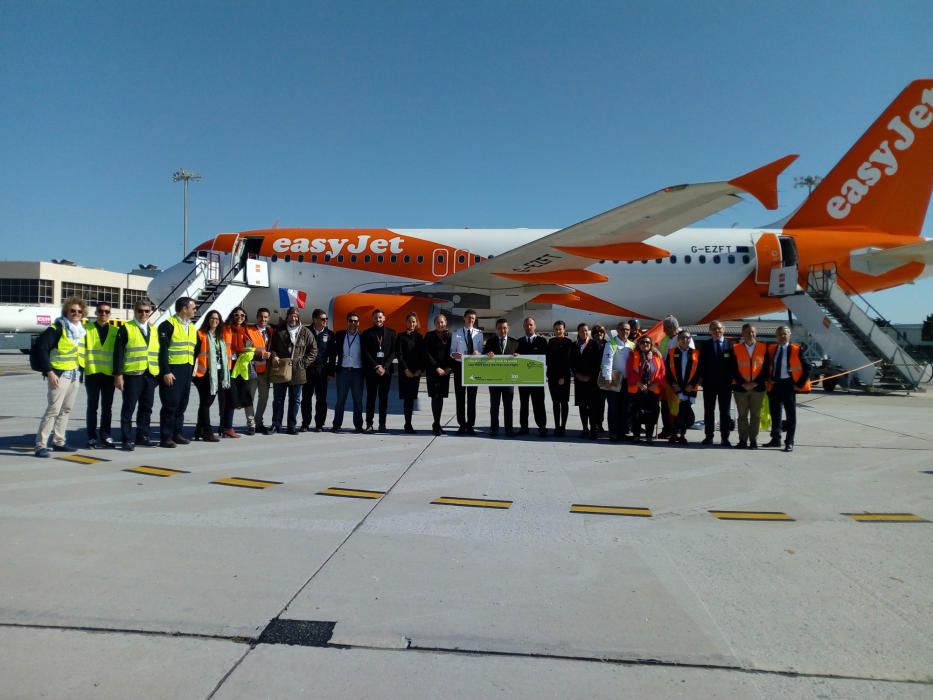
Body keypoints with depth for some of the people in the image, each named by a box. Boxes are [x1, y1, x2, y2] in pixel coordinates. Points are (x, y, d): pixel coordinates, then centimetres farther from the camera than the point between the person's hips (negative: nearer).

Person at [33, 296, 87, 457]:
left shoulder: (82, 330, 12)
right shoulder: (57, 329, -9)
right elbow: (41, 348, -15)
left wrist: (81, 372, 12)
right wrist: (49, 372, -19)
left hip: (75, 375, 7)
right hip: (59, 375, -7)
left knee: (66, 409, 12)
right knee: (53, 409, -10)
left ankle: (59, 442, 20)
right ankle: (41, 445, -7)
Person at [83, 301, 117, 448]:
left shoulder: (115, 331, 9)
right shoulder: (87, 329, 3)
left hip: (109, 374, 2)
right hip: (92, 373, -2)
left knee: (107, 407, 8)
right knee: (92, 406, 4)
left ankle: (105, 436, 16)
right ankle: (92, 437, 10)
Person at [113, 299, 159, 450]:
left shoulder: (154, 330, 17)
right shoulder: (126, 328, 0)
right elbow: (118, 352, -6)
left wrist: (159, 373, 13)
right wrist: (118, 374, -12)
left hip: (150, 374, 5)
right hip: (132, 374, -5)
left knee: (146, 408, 10)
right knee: (129, 408, -2)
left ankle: (143, 435, 20)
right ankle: (128, 439, 3)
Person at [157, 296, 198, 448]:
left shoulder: (192, 327, 17)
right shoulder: (168, 325, -7)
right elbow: (163, 350, -13)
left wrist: (192, 370, 14)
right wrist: (166, 372, -18)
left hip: (187, 371, 7)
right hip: (172, 370, -7)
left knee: (182, 404, 10)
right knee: (170, 404, -5)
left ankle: (177, 433, 18)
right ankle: (165, 437, 1)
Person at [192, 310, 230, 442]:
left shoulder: (223, 335, 14)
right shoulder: (201, 334, -5)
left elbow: (227, 352, 19)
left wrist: (227, 369, 13)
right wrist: (193, 370, -15)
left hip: (219, 372, 6)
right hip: (206, 373, -6)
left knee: (207, 402, 12)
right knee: (206, 402, -2)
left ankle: (199, 431, 22)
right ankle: (207, 432, 1)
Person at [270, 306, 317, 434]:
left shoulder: (306, 333, 4)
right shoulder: (279, 332, 5)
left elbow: (313, 350, 7)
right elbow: (271, 347, 13)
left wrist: (304, 362, -2)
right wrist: (274, 356, -6)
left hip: (297, 371, 0)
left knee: (295, 400, 7)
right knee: (278, 399, 6)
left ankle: (292, 426, 16)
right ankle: (276, 425, 14)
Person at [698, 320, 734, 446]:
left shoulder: (730, 345, 4)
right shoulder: (705, 345, 5)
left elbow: (733, 364, 2)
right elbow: (701, 363, 2)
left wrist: (731, 379, -6)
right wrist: (701, 378, -6)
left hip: (725, 383, 0)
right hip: (709, 382, 0)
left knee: (725, 411, 4)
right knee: (709, 410, 5)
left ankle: (725, 438, 8)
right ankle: (709, 436, 11)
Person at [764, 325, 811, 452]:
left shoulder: (796, 350, -6)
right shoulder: (771, 349, 6)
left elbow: (807, 368, -4)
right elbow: (767, 366, 18)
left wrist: (799, 384, -8)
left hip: (788, 384, -4)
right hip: (774, 385, 4)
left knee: (790, 414, 1)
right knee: (775, 413, 12)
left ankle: (789, 443, 6)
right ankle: (776, 439, 24)